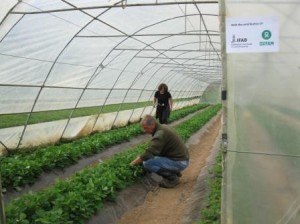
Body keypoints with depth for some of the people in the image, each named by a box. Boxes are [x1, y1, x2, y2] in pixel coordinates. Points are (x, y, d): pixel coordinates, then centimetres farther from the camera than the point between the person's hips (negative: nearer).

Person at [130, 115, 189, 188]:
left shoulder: (160, 133, -22)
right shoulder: (162, 127, 7)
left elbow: (148, 154, -27)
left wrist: (132, 164, -17)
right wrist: (141, 157, 10)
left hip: (179, 162, -10)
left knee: (147, 163, -21)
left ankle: (172, 178, -6)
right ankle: (174, 172, 15)